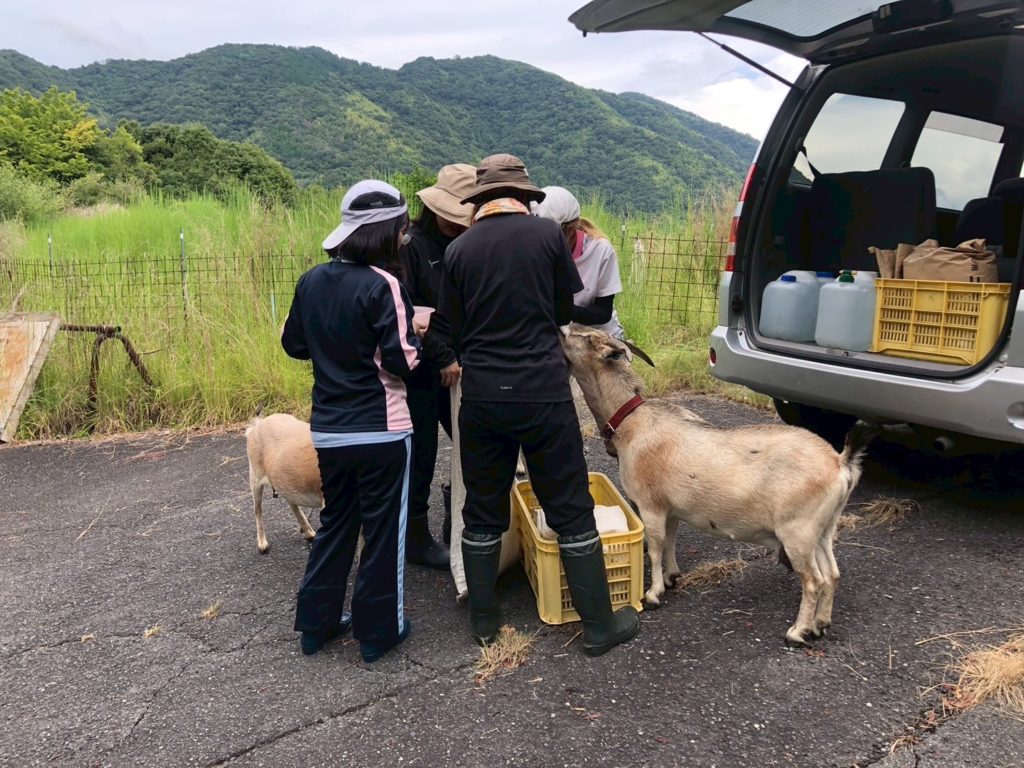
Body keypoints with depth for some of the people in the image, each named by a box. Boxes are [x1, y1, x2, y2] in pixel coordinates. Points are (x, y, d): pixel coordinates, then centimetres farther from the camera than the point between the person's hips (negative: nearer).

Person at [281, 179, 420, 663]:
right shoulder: (382, 285, -16)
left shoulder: (311, 282, 4)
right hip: (380, 430, -6)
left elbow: (294, 344, 14)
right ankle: (378, 632, 21)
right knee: (383, 530, 9)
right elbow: (401, 362, -19)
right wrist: (416, 336, -1)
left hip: (327, 429, 6)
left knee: (335, 522, 21)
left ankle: (316, 624, 30)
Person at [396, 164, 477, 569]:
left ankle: (456, 520, 30)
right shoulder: (410, 243, -11)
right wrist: (443, 357, -18)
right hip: (420, 369, -6)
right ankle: (416, 538, 24)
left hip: (458, 368, 6)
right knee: (421, 455, 5)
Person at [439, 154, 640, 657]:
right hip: (542, 392, -2)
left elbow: (453, 331, 8)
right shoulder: (546, 233, -4)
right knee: (571, 511, 8)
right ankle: (599, 625, 18)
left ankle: (484, 621, 27)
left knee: (482, 514, 15)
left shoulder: (458, 249, 2)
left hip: (480, 395, 3)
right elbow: (567, 309, 7)